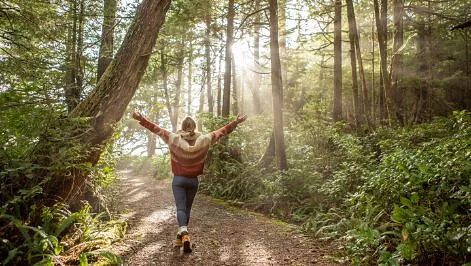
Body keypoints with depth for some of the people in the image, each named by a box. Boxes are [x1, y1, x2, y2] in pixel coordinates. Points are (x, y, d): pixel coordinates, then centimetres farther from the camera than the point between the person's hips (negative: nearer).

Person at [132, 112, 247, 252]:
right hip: (193, 180, 2)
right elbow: (221, 131, -1)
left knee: (180, 208, -4)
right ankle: (180, 237, 25)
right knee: (187, 208, 15)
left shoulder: (174, 139, -10)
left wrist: (141, 119, 4)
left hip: (178, 180, -1)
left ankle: (184, 233, -28)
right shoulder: (203, 140, -8)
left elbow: (157, 129, -4)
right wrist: (236, 122, 7)